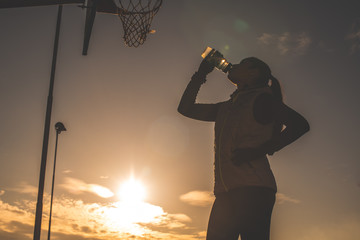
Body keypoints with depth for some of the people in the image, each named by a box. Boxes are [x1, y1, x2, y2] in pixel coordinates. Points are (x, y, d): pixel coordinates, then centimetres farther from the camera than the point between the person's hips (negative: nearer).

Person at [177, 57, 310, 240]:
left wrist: (259, 150, -14)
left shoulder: (261, 97, 6)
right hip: (225, 193, 7)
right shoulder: (225, 108, 26)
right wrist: (201, 73, 28)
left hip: (253, 190, -7)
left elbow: (300, 125, -5)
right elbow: (186, 108, 33)